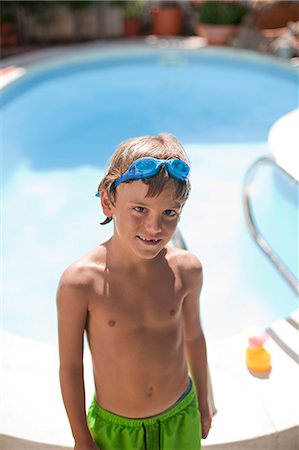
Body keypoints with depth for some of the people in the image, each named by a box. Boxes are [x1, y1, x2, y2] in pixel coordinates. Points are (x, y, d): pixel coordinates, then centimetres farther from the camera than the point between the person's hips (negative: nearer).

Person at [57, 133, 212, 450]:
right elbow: (70, 366, -14)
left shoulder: (186, 269, -17)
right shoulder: (80, 281, -26)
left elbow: (193, 336, 1)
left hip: (181, 415, 3)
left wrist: (203, 401, 13)